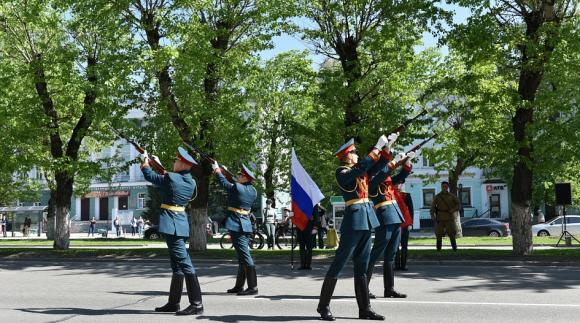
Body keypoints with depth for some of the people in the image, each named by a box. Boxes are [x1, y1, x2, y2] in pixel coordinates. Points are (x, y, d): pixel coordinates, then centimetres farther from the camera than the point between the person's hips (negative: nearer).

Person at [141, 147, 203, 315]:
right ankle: (173, 302, 23)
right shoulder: (191, 182, 7)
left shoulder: (170, 178, -14)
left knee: (184, 263, -11)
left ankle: (197, 304, -12)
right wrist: (159, 165, 35)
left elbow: (150, 176, 2)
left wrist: (145, 161, 21)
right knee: (177, 264, 14)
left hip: (171, 224, -9)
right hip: (181, 223, 9)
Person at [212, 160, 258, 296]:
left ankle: (253, 287, -9)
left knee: (244, 256, -9)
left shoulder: (237, 188, -14)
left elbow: (224, 183, 1)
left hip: (236, 224, -9)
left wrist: (217, 170, 17)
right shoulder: (253, 191, 8)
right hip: (246, 224, 9)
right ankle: (239, 286, 22)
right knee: (242, 256, 13)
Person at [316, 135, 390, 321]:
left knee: (362, 266, 9)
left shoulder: (357, 170, 15)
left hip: (366, 220, 8)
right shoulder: (341, 172, -9)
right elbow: (361, 168, -25)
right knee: (339, 262, -2)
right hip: (354, 219, -8)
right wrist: (376, 149, -21)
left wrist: (384, 147, 6)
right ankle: (323, 306, 7)